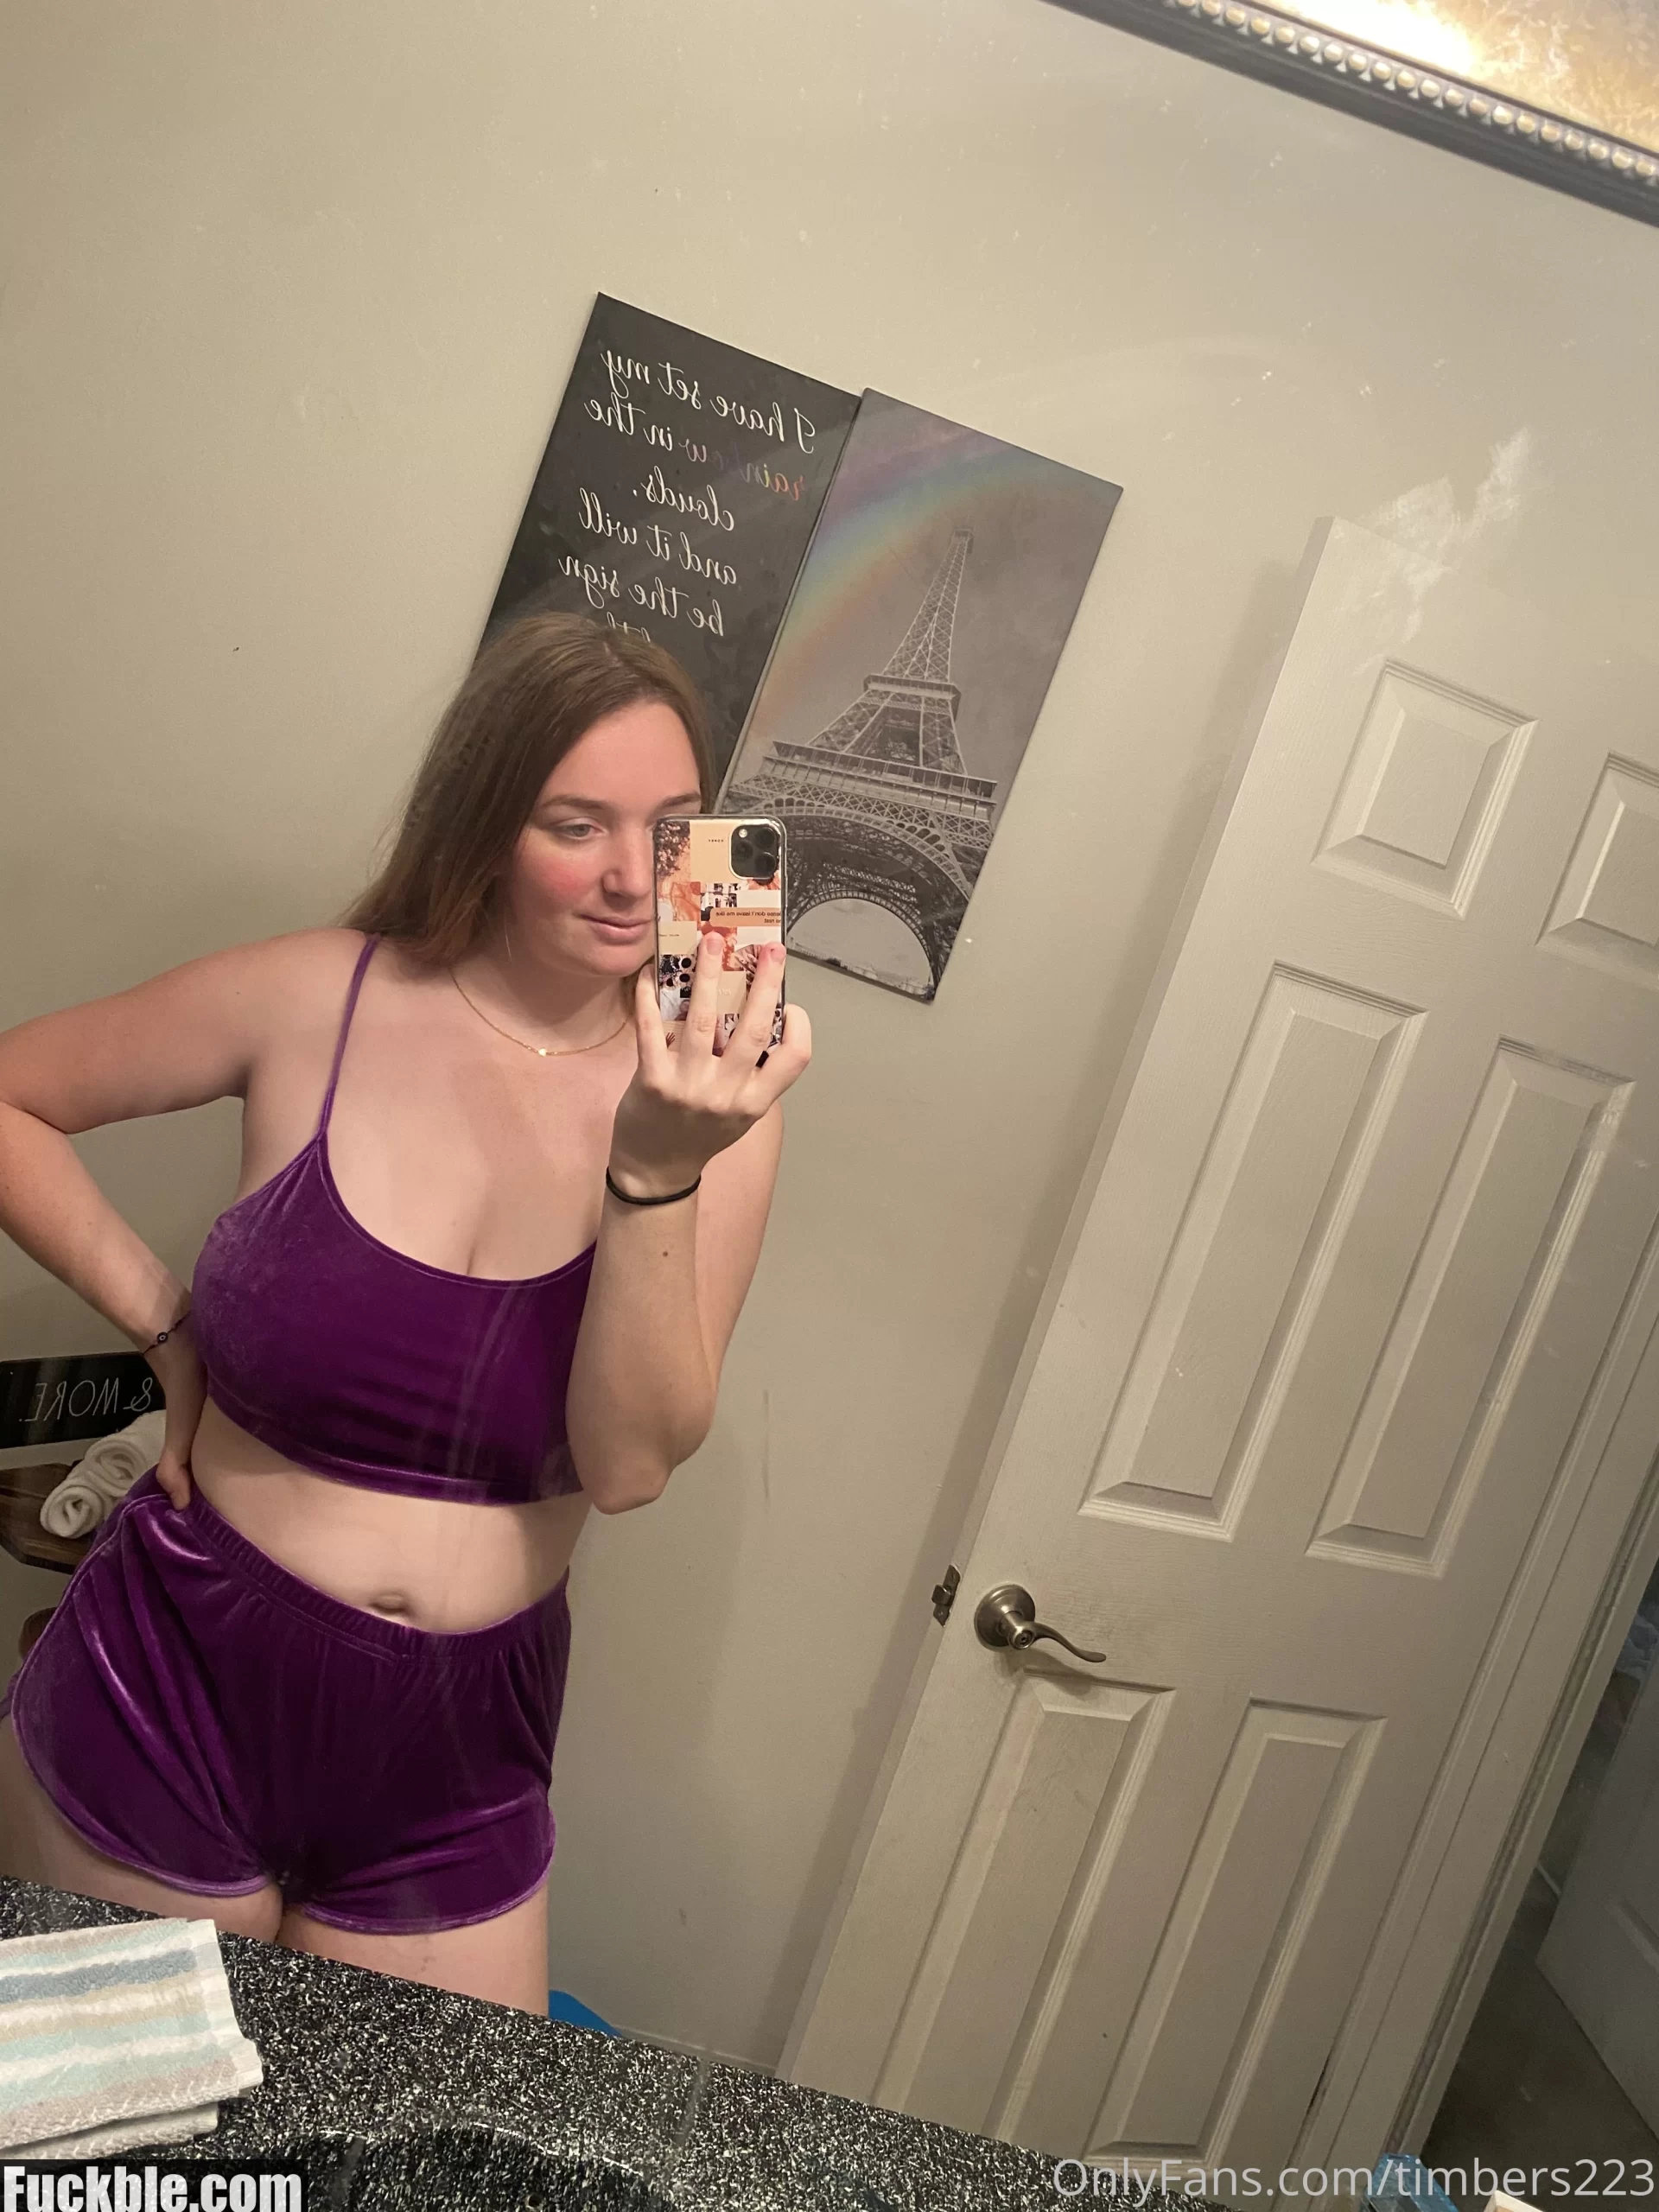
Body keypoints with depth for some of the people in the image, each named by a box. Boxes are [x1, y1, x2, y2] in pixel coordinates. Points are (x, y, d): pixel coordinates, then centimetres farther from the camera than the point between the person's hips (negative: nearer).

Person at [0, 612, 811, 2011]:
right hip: (174, 1689, 0)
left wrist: (656, 1168, -30)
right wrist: (160, 1320, -5)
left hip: (456, 1753, 1)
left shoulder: (719, 1102, -10)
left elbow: (631, 1463, -18)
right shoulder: (318, 1001, -11)